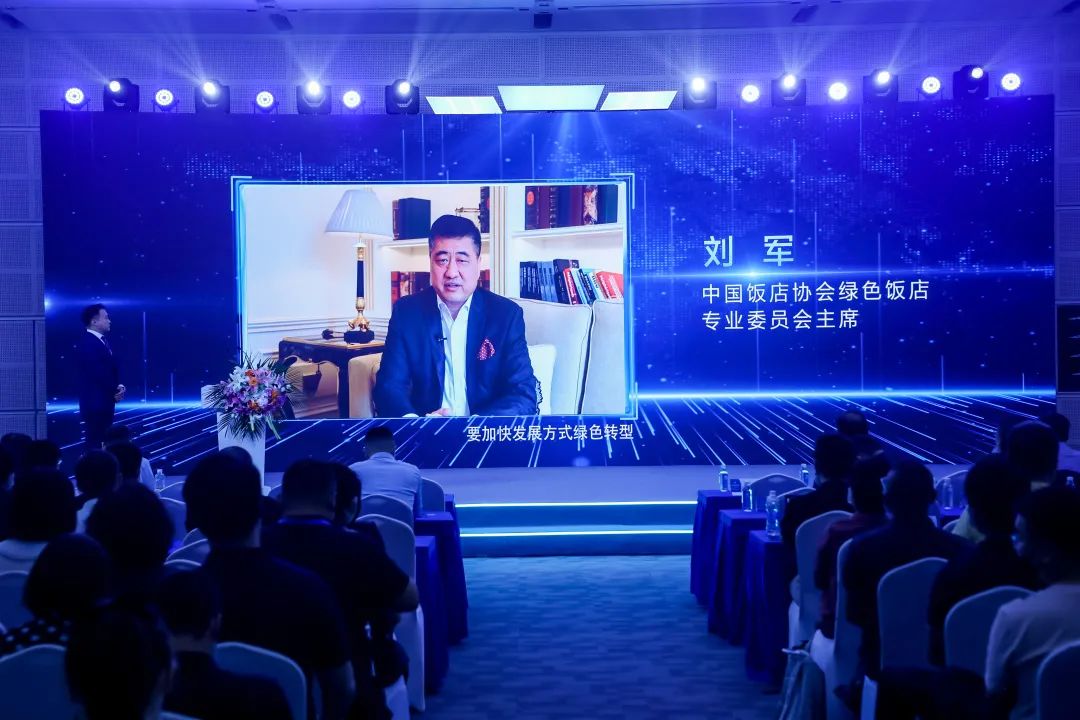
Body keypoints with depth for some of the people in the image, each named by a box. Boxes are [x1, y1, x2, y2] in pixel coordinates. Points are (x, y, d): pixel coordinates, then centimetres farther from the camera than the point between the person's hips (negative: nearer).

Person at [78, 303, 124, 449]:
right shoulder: (88, 343, -17)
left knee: (103, 442, 12)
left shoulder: (102, 341, 14)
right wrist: (115, 390, -10)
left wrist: (118, 386, -3)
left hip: (104, 402, 10)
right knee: (96, 444, -6)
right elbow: (98, 373, -22)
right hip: (96, 403, -10)